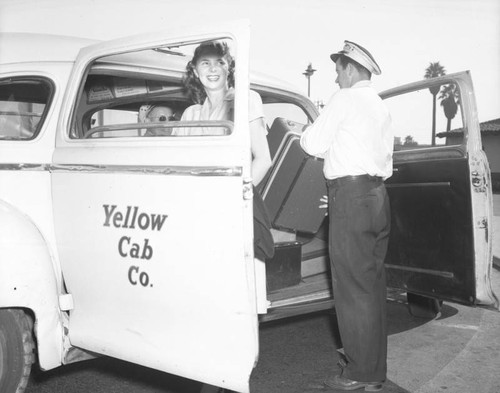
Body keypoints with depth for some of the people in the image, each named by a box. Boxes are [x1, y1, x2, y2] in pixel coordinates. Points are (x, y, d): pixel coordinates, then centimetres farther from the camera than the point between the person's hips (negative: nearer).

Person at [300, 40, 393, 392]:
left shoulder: (345, 100, -6)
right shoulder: (382, 108, 20)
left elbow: (313, 145, -6)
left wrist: (310, 130, 15)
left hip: (351, 197, -9)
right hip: (378, 194, 9)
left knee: (353, 287, -4)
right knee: (373, 284, 11)